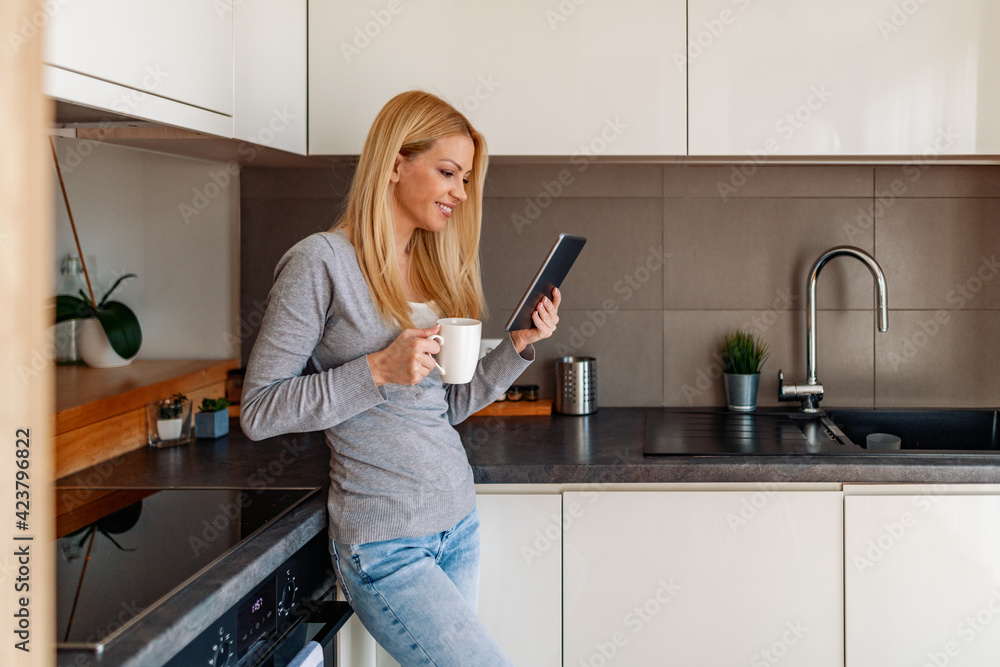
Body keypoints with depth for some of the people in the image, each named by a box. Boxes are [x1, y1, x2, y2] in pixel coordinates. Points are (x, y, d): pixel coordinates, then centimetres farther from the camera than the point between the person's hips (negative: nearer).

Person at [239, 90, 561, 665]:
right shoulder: (322, 262, -11)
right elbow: (258, 412, -12)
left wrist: (520, 347, 1)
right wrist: (378, 371, -20)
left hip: (459, 524, 7)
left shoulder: (435, 267, 12)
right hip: (387, 545, -7)